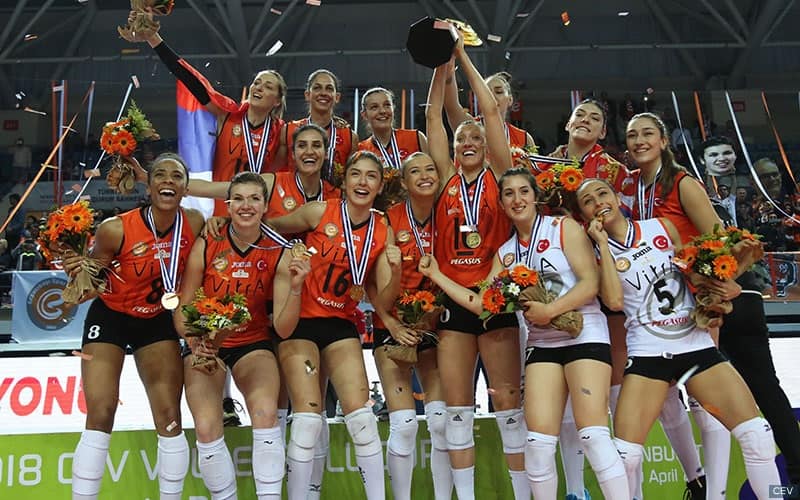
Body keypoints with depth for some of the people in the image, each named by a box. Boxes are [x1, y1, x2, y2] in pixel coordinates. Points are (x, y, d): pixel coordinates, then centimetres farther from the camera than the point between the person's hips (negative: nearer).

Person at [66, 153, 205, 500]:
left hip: (158, 320, 3)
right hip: (110, 317, -2)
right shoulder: (116, 230, -25)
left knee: (170, 418, 0)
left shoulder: (195, 224, -16)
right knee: (100, 416, -10)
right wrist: (77, 274, -34)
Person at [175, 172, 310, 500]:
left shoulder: (278, 255, -8)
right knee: (207, 429, -19)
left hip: (253, 343, 0)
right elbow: (181, 309, -2)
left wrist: (296, 287, -27)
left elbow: (283, 328, -12)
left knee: (266, 414, -27)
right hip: (205, 344, 0)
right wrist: (194, 341, -20)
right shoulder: (206, 246, -10)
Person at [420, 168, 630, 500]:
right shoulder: (504, 253, 14)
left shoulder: (563, 227, 0)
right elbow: (483, 304, 7)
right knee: (538, 443, -3)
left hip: (585, 335, -4)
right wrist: (436, 275, 6)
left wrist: (549, 310, -21)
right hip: (542, 344, 5)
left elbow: (590, 283, -9)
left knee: (594, 437, -13)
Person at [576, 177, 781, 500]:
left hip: (696, 343, 2)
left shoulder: (661, 227, 6)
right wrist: (602, 243, -13)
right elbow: (614, 301, -18)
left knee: (758, 437, -4)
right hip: (647, 353, -2)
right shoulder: (596, 252, 0)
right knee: (625, 455, -10)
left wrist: (717, 291, -1)